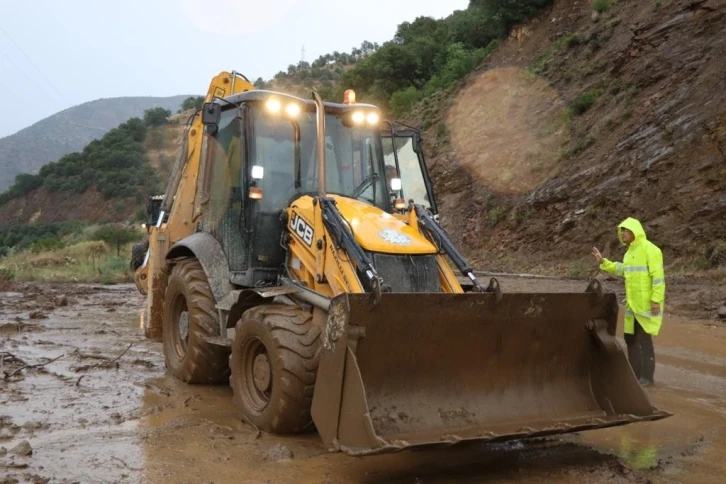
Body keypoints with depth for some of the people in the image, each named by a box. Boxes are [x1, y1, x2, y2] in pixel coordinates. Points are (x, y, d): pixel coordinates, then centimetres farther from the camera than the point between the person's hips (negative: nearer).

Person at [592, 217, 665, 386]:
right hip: (633, 303, 9)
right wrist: (603, 262, 11)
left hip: (647, 304, -9)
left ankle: (647, 377, 6)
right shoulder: (630, 251, 14)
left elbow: (658, 276, -18)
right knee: (631, 338, 13)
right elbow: (623, 269, 20)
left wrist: (656, 300, -22)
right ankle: (635, 373, 23)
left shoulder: (649, 249, -14)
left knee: (644, 340, -4)